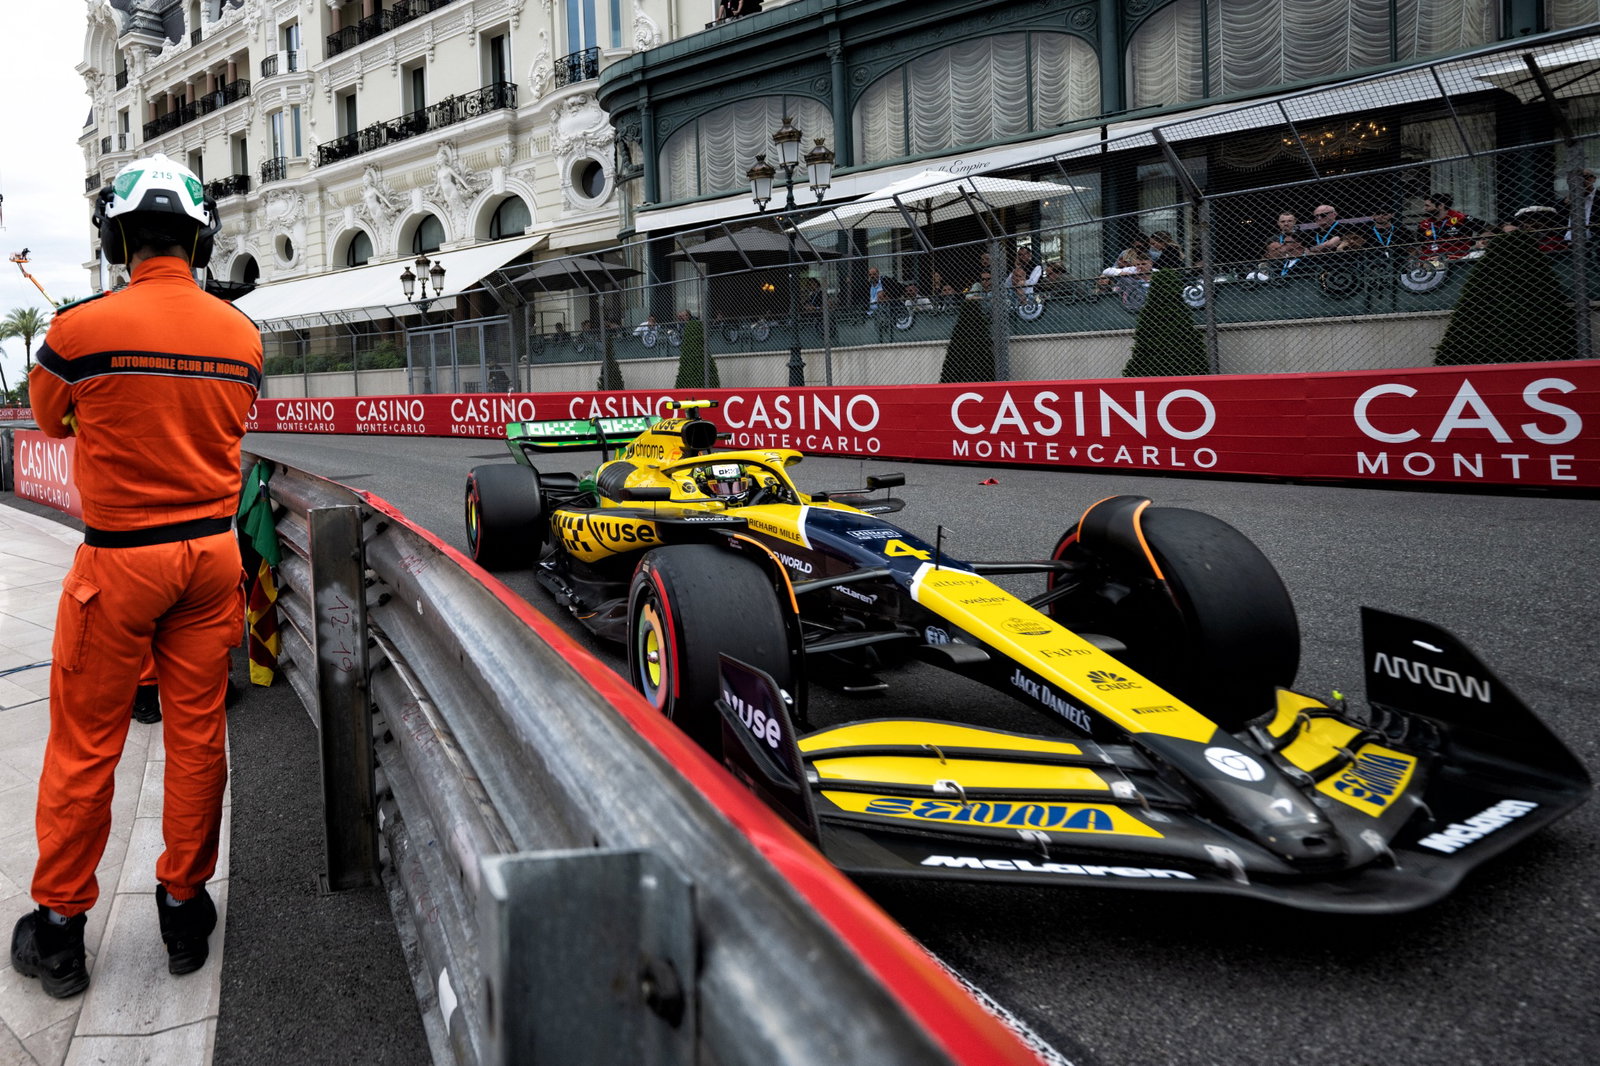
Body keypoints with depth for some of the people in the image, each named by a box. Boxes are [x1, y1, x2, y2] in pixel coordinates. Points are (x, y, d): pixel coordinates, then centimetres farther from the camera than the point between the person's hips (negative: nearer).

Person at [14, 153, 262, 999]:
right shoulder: (242, 334, -2)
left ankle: (59, 926, 22)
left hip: (118, 559, -3)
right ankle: (185, 906, 24)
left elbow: (51, 421, 7)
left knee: (85, 745, 9)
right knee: (198, 733, 11)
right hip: (211, 551, 3)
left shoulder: (80, 328, -13)